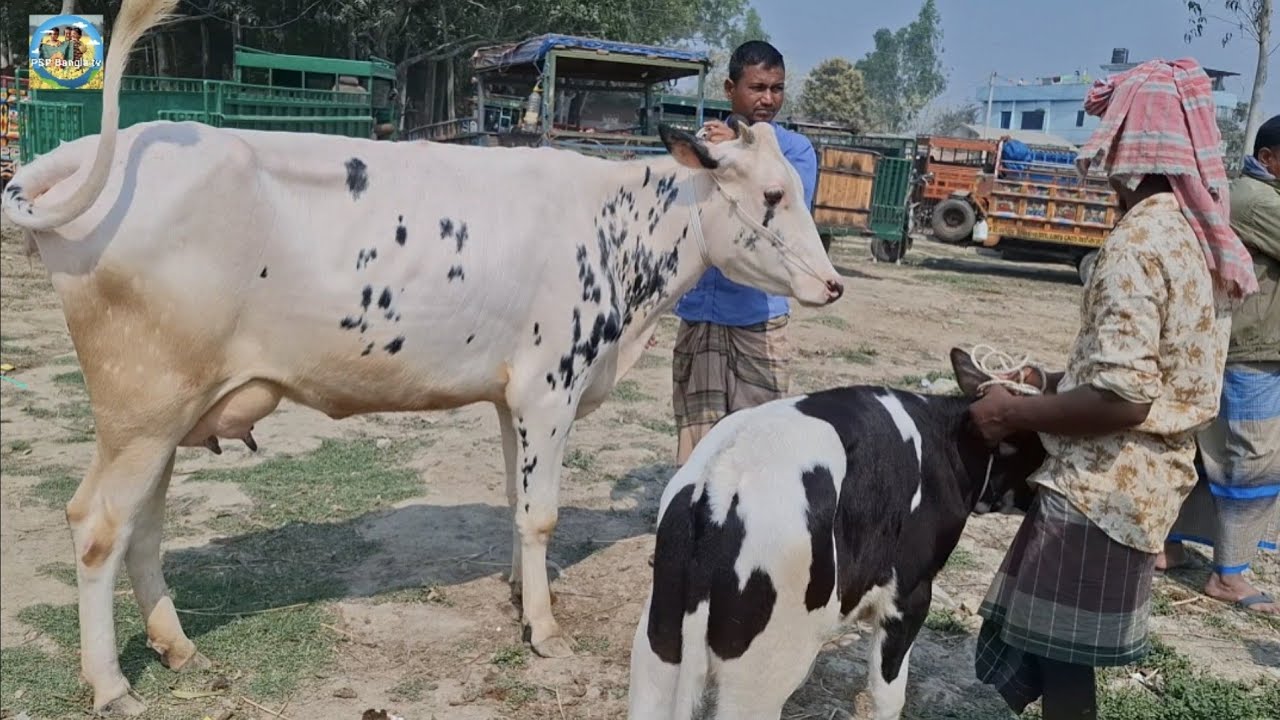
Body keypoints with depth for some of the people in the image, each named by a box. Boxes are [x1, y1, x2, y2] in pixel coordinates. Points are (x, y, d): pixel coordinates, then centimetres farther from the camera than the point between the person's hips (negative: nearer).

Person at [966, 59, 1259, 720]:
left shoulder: (1138, 239, -19)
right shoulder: (1201, 235, 9)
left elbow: (1120, 397, -25)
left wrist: (1015, 413, -14)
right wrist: (1059, 381, 16)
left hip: (1101, 485, -9)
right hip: (1148, 479, 9)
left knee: (1060, 662, 4)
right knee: (1063, 653, 20)